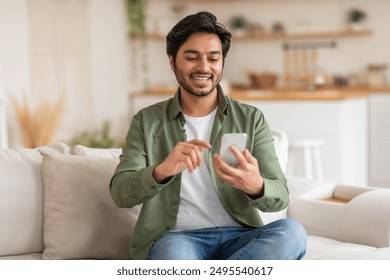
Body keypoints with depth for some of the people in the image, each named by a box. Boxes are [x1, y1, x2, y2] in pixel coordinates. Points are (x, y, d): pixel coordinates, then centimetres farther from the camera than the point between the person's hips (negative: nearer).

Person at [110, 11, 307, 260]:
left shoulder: (252, 120, 8)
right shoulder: (147, 121, 7)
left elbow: (279, 197, -2)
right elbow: (120, 193, -5)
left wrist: (255, 186, -28)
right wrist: (161, 170, -27)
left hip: (239, 238, 4)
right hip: (176, 237, -3)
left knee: (291, 232, -30)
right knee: (174, 251, -39)